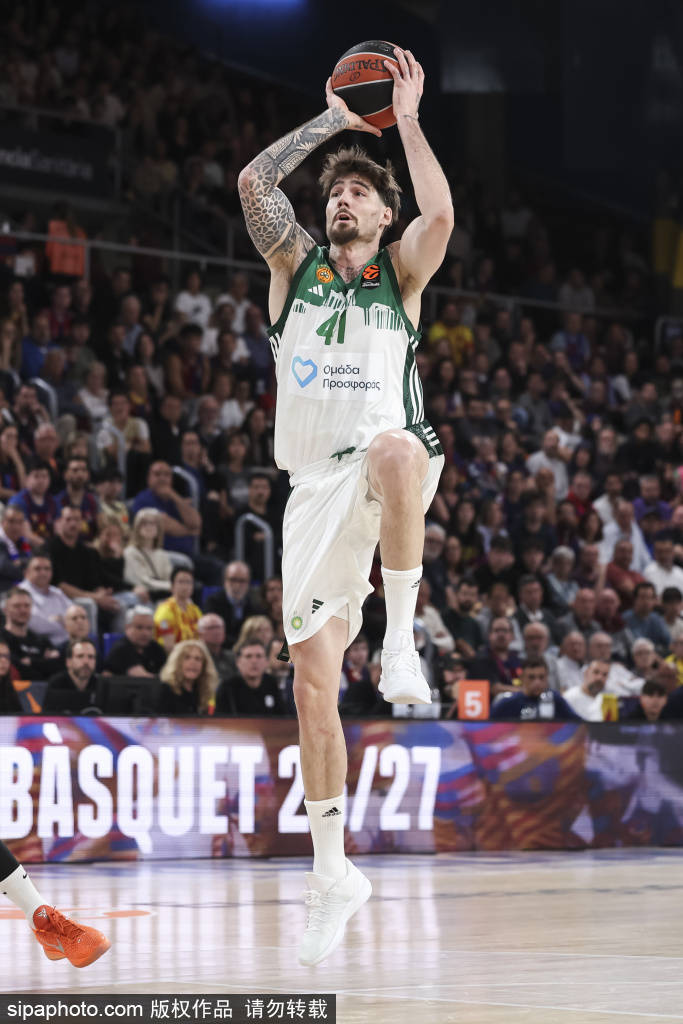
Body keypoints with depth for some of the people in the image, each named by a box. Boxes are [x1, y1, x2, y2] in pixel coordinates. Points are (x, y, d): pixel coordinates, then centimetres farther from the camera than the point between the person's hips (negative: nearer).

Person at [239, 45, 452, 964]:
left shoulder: (400, 272, 8)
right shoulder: (295, 264, 14)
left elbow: (440, 214, -14)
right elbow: (254, 182, -2)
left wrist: (407, 120, -7)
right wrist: (331, 121, 3)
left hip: (391, 464, -3)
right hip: (316, 486, 3)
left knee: (394, 449, -43)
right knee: (312, 678, -2)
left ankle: (401, 638, -29)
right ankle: (332, 874, 8)